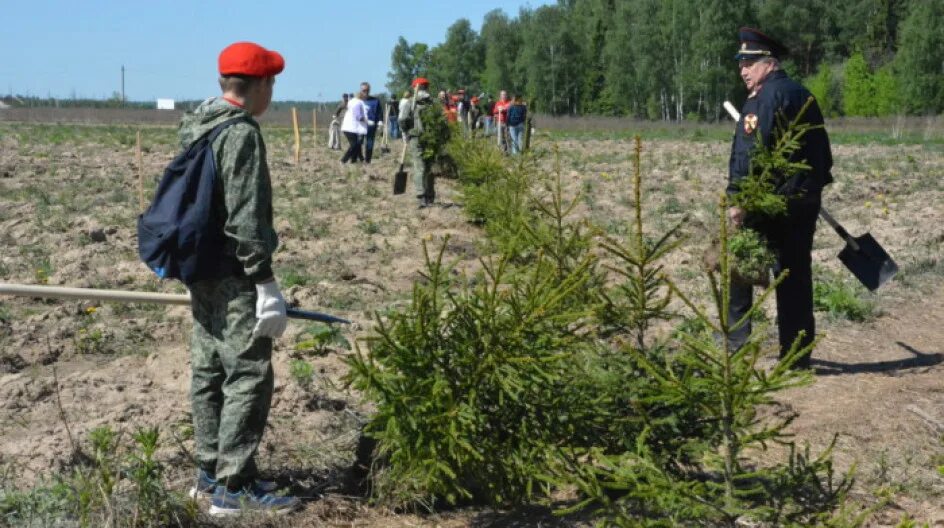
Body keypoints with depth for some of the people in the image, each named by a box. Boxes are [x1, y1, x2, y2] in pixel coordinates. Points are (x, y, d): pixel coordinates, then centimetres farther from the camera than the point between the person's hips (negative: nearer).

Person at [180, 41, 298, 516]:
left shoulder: (195, 127, 12)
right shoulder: (241, 133, -17)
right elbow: (246, 216, -21)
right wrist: (265, 281, -18)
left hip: (201, 271, 10)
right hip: (234, 277, -10)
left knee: (208, 371, 15)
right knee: (249, 376, -4)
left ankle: (209, 472, 25)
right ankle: (234, 486, 0)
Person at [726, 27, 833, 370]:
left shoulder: (766, 98, -12)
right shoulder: (802, 94, 14)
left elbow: (751, 154, -21)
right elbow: (822, 151, 19)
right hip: (805, 201, 8)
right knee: (795, 277, 10)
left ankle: (737, 338, 4)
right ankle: (798, 355, 14)